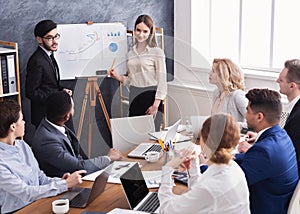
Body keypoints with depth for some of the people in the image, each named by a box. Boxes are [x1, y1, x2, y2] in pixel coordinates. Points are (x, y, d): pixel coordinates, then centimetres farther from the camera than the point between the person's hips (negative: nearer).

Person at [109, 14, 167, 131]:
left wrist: (156, 105, -14)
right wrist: (117, 76, 2)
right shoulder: (131, 53, 14)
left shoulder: (157, 52, -3)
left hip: (150, 98, -5)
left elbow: (162, 80, -7)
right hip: (134, 99, 5)